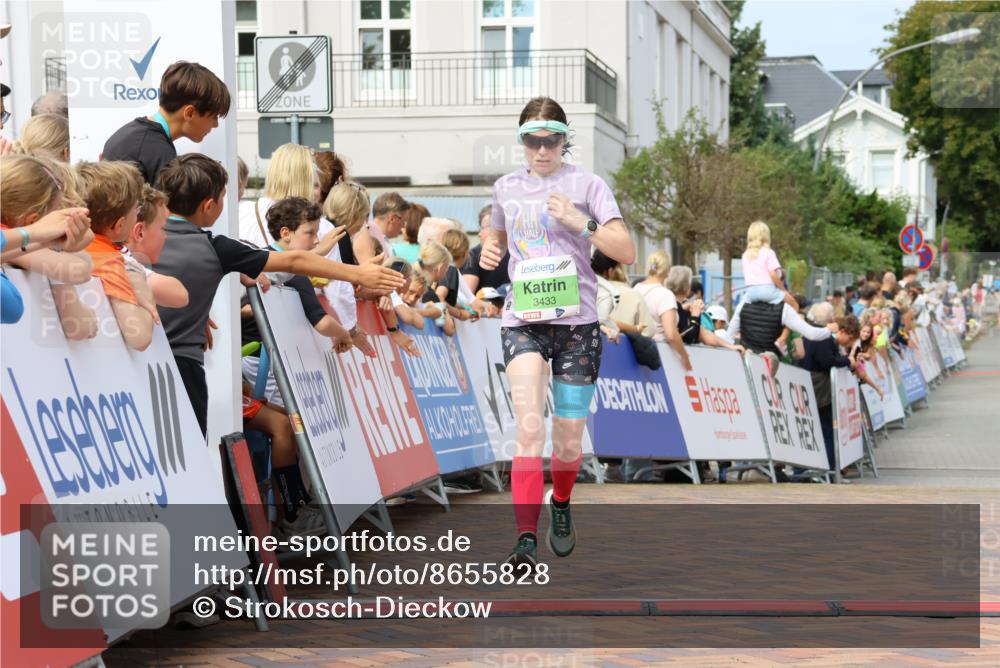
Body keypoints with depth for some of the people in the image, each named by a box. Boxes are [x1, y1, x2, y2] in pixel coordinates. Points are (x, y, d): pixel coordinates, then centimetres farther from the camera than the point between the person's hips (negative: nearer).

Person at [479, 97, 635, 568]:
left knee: (568, 440, 6)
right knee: (530, 428, -18)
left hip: (576, 321, -1)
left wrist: (581, 221, -18)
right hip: (523, 322, 1)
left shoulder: (587, 185, 1)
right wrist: (490, 251, 9)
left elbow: (626, 253, -5)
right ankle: (526, 539, -23)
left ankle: (561, 507, 36)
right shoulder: (506, 188, 12)